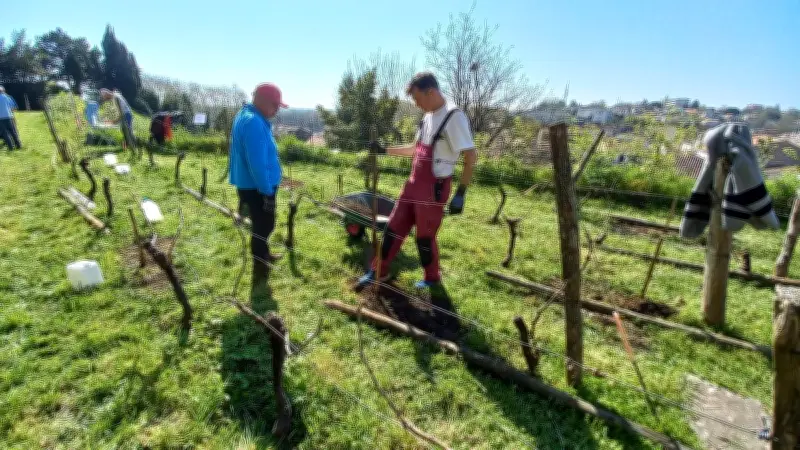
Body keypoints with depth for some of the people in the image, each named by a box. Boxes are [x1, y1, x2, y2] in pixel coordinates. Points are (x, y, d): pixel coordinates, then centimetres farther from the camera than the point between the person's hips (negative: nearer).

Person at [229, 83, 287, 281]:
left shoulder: (246, 116, 11)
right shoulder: (253, 122, -24)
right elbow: (257, 163, -27)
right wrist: (268, 191, -22)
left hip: (250, 185, 10)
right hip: (257, 187, -10)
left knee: (263, 223, 25)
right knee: (264, 225, 2)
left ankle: (263, 254, 45)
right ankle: (260, 269, 14)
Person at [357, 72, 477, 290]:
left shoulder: (454, 117, -15)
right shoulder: (427, 117, 12)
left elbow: (471, 156, -19)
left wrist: (460, 194, -23)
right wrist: (385, 150, 19)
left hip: (434, 189, -8)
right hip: (413, 184, 8)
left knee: (425, 237, 5)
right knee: (394, 228, 13)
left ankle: (432, 278, 29)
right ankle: (379, 272, 28)